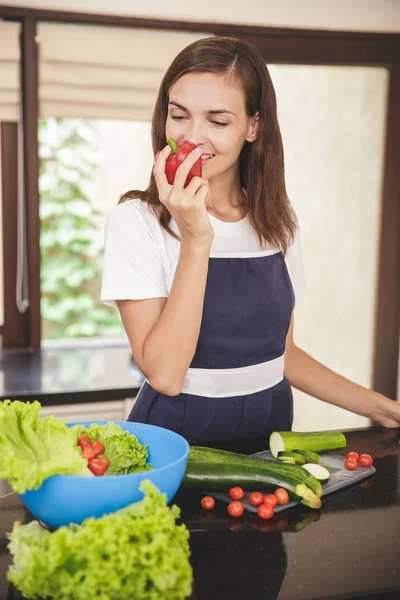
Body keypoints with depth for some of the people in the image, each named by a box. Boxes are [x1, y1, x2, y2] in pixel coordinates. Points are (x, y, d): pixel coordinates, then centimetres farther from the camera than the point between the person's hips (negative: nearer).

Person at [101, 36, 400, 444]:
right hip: (176, 431, -3)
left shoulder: (278, 222, 3)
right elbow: (164, 375, -19)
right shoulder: (136, 221, -10)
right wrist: (196, 239, -22)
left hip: (270, 427, 4)